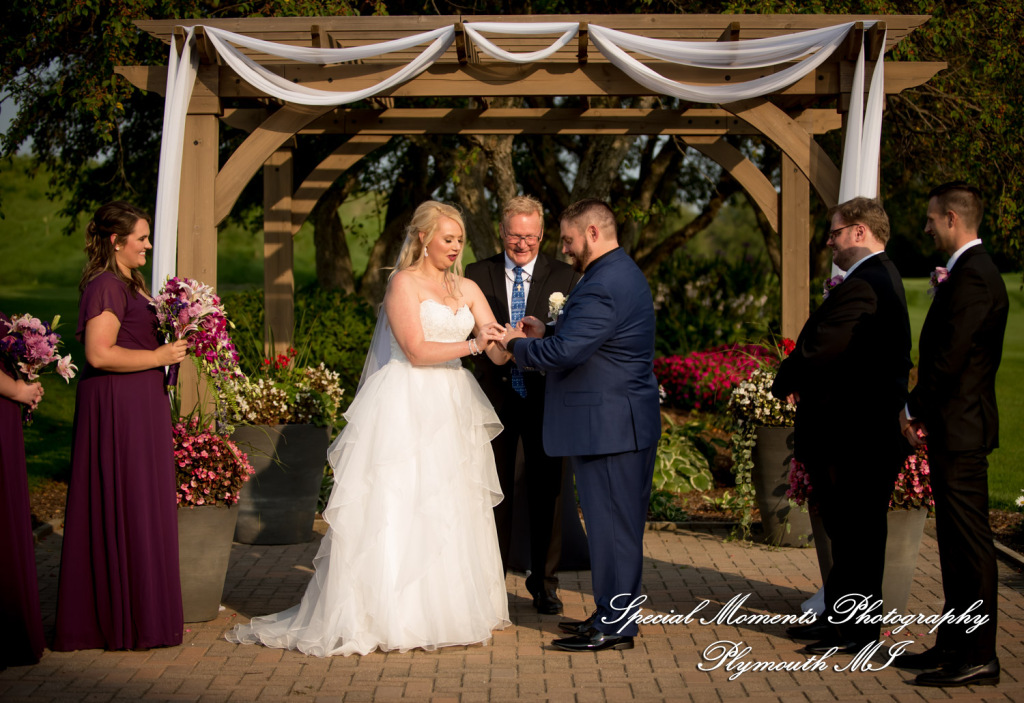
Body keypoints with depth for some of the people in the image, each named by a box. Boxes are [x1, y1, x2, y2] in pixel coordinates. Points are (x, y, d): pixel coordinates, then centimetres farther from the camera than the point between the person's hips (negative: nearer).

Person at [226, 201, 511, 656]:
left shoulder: (468, 290, 14)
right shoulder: (404, 283, -3)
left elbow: (498, 353, 7)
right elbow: (417, 350, -12)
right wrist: (472, 345, -19)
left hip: (452, 411, 6)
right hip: (408, 409, -6)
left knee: (452, 511, 7)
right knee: (399, 510, -8)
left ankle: (452, 609, 12)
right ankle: (393, 616, -6)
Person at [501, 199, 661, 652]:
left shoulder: (603, 286, -20)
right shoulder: (624, 274, 16)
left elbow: (564, 353, -24)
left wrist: (517, 344, -8)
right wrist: (545, 335, 10)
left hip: (607, 424, -11)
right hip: (628, 423, 11)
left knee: (610, 523, -4)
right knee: (621, 522, 15)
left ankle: (613, 625, 3)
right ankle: (616, 613, 24)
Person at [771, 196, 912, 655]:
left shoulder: (862, 286, -21)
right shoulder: (883, 278, 15)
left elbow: (818, 351, -25)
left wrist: (785, 385, -7)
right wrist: (799, 382, 3)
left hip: (851, 434, -11)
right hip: (869, 426, 11)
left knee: (854, 531, -1)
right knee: (848, 531, 18)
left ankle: (856, 628, 8)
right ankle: (839, 617, 28)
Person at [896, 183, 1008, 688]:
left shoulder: (972, 276, -17)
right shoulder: (968, 271, 16)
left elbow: (950, 356, -22)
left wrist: (914, 409, -11)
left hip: (960, 430, -11)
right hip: (953, 429, 11)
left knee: (970, 543, -5)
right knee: (956, 544, 15)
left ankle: (978, 657, 1)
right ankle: (954, 645, 23)